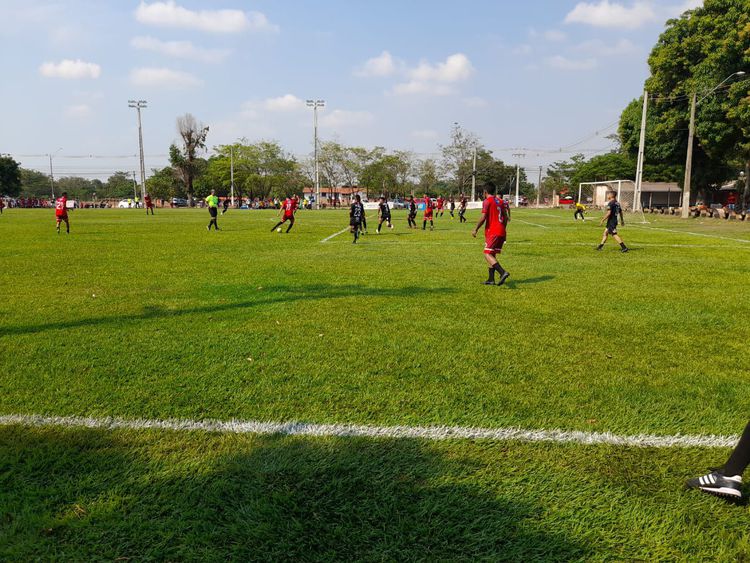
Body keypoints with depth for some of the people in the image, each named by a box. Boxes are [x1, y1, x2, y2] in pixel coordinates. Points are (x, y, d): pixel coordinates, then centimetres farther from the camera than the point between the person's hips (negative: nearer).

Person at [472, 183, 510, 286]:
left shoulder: (487, 201, -7)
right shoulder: (501, 201, 16)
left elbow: (483, 218, -16)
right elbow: (505, 218, 17)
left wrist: (475, 229, -7)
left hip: (492, 232, -8)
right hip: (501, 232, 8)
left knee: (488, 254, -10)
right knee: (492, 254, 14)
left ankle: (503, 272, -29)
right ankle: (491, 279, 12)